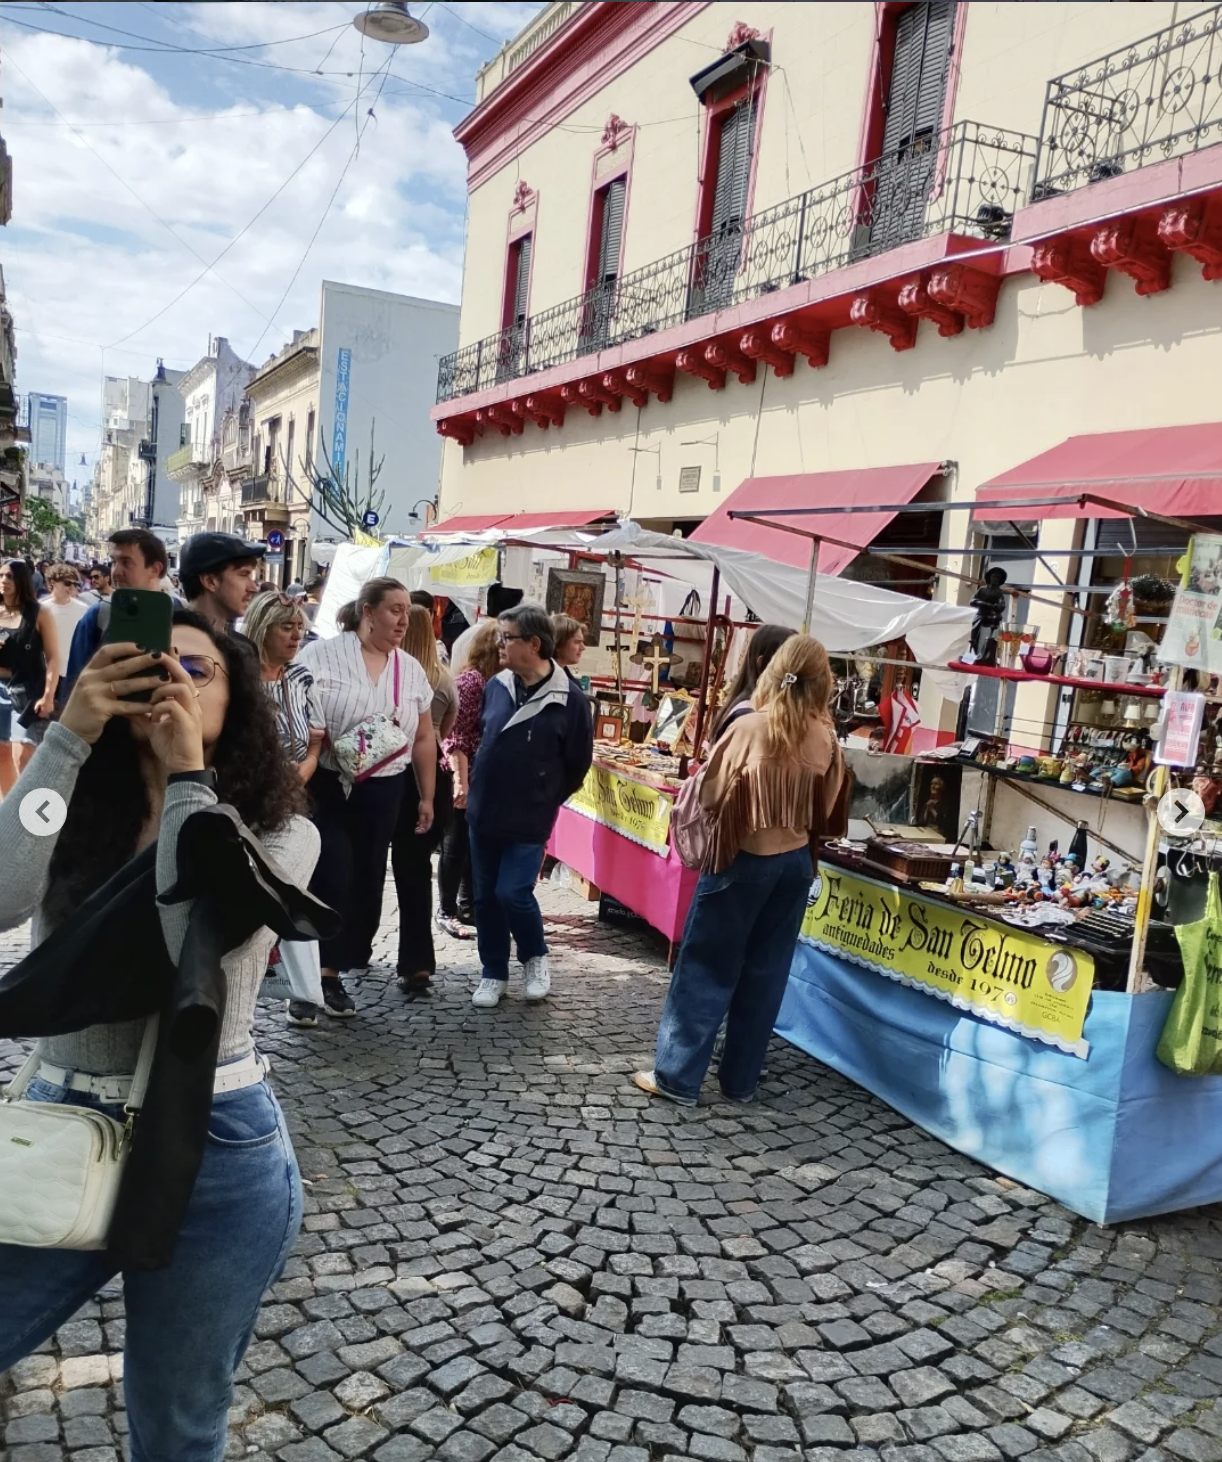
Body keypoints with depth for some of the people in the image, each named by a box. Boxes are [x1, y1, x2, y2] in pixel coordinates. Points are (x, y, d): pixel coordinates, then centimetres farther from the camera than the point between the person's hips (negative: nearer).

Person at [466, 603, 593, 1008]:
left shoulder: (568, 699, -14)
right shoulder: (496, 686, 1)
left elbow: (578, 765, -3)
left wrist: (543, 801, 5)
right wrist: (479, 785, 15)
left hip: (529, 821, -5)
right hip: (483, 813, 5)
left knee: (513, 893, -9)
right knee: (485, 896, 10)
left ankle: (536, 959, 19)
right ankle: (493, 974, 25)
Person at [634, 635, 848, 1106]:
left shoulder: (750, 728, -15)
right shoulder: (826, 739, -4)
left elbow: (710, 792, -6)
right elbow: (828, 813, 5)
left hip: (743, 859, -4)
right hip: (796, 862, 4)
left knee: (705, 968, 5)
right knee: (764, 974, 12)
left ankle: (676, 1076, 9)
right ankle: (740, 1080, 21)